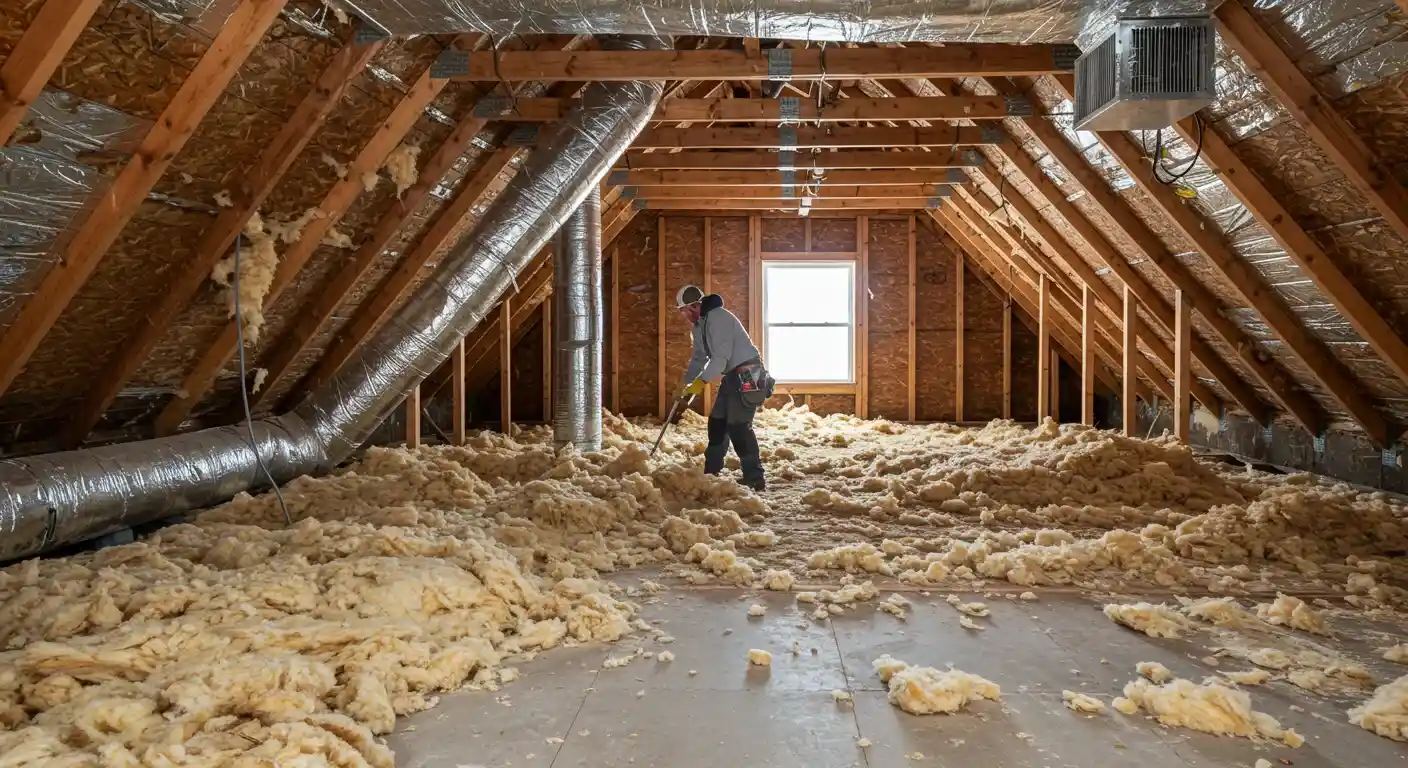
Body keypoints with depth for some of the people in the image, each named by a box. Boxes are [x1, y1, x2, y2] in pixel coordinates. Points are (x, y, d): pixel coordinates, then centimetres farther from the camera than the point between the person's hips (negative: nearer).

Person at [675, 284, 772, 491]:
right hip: (732, 375, 10)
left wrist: (701, 381, -24)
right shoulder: (698, 325, 13)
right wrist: (685, 382, 18)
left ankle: (754, 477, -12)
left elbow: (720, 357, -26)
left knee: (738, 425, -14)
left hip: (746, 373, -10)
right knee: (717, 422, 14)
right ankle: (711, 472, 25)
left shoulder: (717, 318, -20)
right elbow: (699, 357, 23)